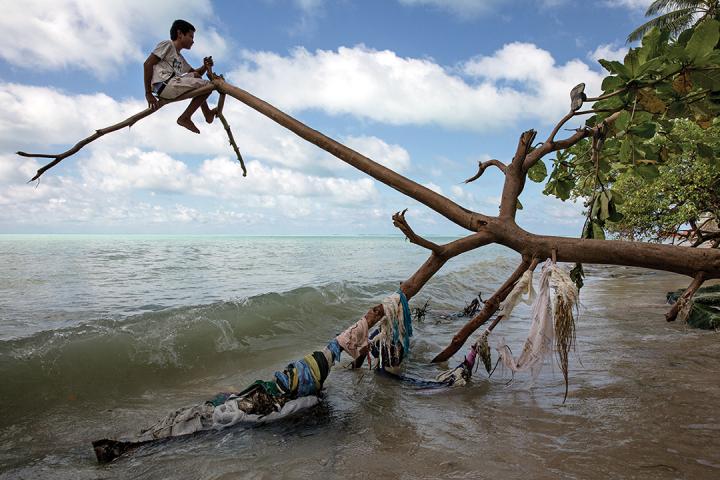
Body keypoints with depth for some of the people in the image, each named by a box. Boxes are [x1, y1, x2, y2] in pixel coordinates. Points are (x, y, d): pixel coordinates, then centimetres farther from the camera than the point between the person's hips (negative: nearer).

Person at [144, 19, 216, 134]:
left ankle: (207, 113, 17)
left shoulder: (180, 58, 29)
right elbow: (148, 64, -5)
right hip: (164, 84, -9)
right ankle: (185, 118, -8)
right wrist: (148, 93, -12)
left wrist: (205, 67, 9)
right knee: (207, 85, -9)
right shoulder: (167, 44, 4)